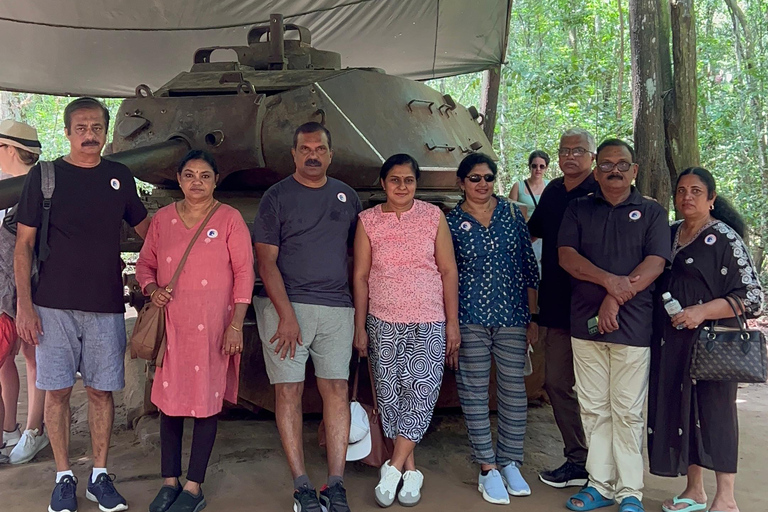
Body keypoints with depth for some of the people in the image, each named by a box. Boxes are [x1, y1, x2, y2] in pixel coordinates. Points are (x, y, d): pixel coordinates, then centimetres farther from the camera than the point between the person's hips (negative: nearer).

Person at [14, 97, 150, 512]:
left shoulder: (119, 177, 9)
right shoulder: (44, 176, 2)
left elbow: (146, 231, 18)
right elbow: (24, 243, 2)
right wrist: (24, 304, -5)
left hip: (106, 306, 2)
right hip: (54, 305, -1)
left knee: (101, 390, 6)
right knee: (57, 391, 3)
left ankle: (99, 476, 19)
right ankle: (64, 477, 18)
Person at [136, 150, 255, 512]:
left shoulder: (229, 219, -1)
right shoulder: (162, 218, 9)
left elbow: (244, 272, -4)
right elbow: (145, 263, 17)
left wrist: (236, 325, -9)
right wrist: (152, 289, -6)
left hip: (213, 325, -3)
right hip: (171, 323, 3)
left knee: (206, 400, 3)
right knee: (169, 399, 8)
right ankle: (169, 481, 22)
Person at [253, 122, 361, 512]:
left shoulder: (347, 197, 13)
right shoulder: (276, 197, 2)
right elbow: (266, 261, -4)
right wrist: (286, 315, -12)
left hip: (337, 307, 3)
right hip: (285, 305, -3)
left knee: (337, 389, 0)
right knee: (289, 390, -2)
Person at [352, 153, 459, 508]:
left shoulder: (433, 216, 2)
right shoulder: (368, 221, 2)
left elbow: (449, 271, 2)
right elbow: (360, 276, 4)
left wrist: (453, 322, -1)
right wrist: (359, 327, 2)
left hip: (428, 323, -1)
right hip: (383, 323, 1)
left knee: (421, 392, -10)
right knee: (390, 395, 3)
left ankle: (393, 469, 2)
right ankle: (411, 471, 17)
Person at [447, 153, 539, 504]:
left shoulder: (512, 213, 5)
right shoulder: (452, 222, 1)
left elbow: (529, 267, 7)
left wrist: (533, 316, 5)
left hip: (512, 316, 1)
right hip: (470, 317, -1)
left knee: (514, 388, 5)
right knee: (474, 390, 3)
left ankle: (510, 462, 21)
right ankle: (487, 467, 15)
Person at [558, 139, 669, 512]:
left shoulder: (652, 212, 6)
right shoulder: (578, 209, 12)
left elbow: (655, 263, -5)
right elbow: (566, 256, 0)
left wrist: (616, 299, -15)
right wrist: (609, 279, -15)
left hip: (632, 325, -2)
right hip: (585, 323, 3)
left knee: (627, 412, 1)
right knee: (594, 409, 8)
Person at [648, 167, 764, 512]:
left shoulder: (725, 238, -8)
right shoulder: (670, 234, 11)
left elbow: (753, 297, -11)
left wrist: (702, 311, -20)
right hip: (672, 342, 6)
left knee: (714, 411, 1)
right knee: (681, 410, 10)